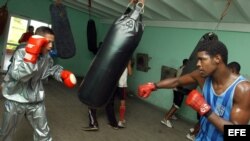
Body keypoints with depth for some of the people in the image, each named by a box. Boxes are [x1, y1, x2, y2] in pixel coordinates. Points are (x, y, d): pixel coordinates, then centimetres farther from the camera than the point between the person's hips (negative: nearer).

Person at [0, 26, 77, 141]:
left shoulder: (46, 56, -5)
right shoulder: (22, 52, -20)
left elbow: (52, 68, 16)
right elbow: (19, 76, -34)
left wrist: (63, 74, -2)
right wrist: (31, 55, -40)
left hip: (36, 100, 4)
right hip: (16, 100, -3)